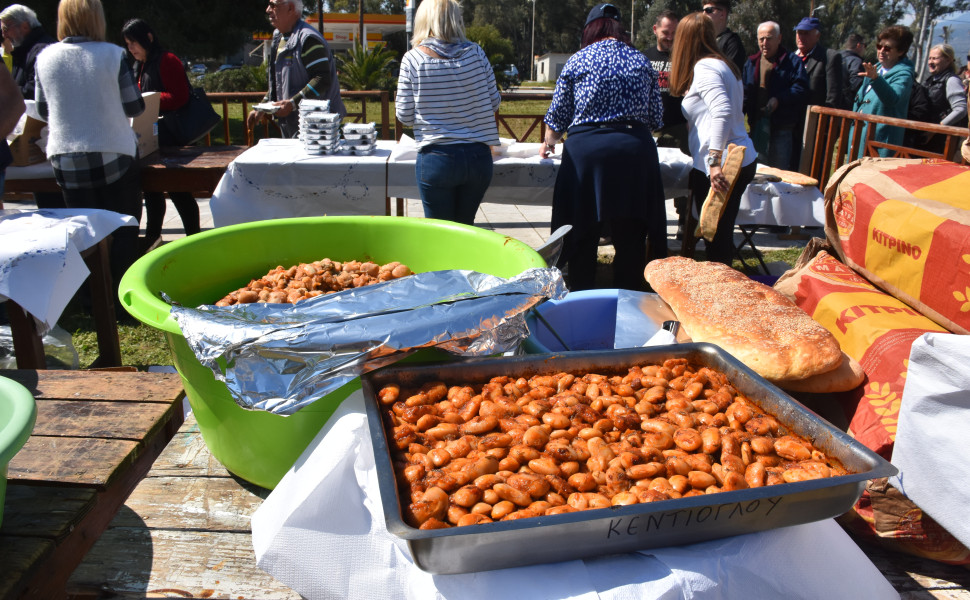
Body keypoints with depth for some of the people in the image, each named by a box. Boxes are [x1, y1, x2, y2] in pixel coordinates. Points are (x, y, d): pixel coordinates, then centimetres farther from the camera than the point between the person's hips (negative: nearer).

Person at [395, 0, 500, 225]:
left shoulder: (413, 59, -7)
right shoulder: (475, 53, -2)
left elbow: (405, 116, -3)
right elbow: (494, 101, 5)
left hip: (436, 158, -2)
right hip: (478, 157, 3)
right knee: (465, 227, 20)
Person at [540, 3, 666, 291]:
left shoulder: (577, 61, 5)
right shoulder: (642, 61, 12)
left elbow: (558, 115, 9)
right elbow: (656, 118, 13)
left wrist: (549, 143, 29)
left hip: (586, 149, -2)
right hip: (636, 151, 2)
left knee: (582, 238, 7)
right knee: (631, 240, 8)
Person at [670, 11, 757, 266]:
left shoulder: (704, 67, -10)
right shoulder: (724, 65, 19)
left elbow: (722, 113, -23)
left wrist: (715, 161, -27)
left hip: (718, 168, -9)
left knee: (716, 237, -2)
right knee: (721, 233, 15)